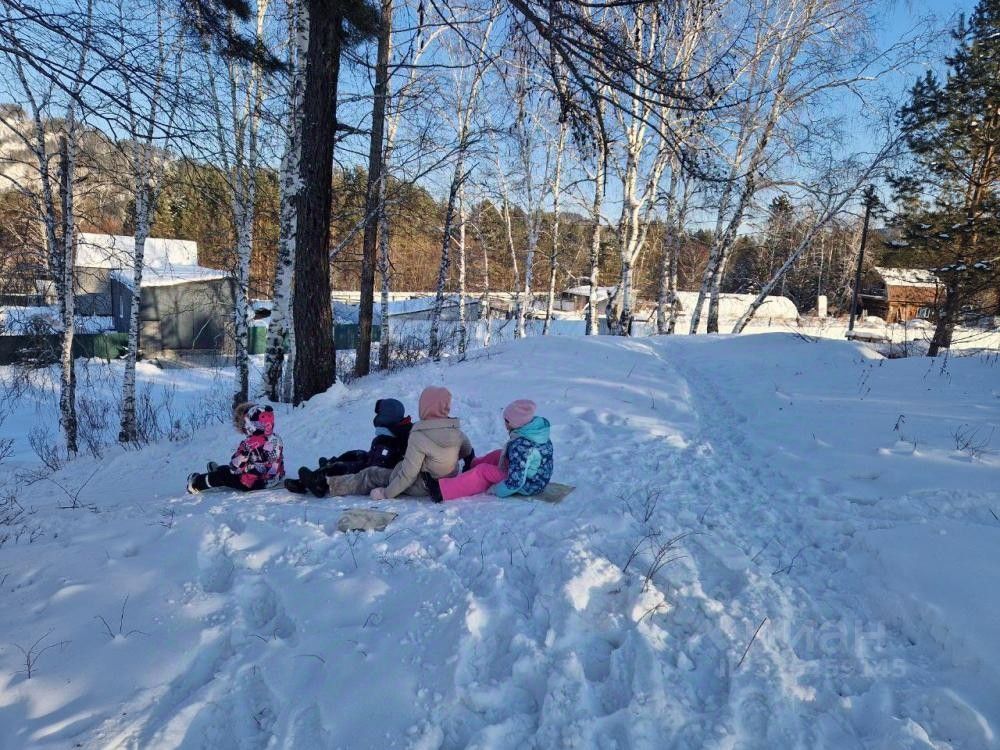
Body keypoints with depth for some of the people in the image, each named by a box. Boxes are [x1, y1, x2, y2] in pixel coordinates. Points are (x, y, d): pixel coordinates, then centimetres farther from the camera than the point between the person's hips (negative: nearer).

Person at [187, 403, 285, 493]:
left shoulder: (248, 444, -25)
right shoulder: (276, 438, -5)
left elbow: (235, 467, -17)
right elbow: (278, 460, 8)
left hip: (253, 484, -7)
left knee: (223, 474, 15)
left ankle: (196, 484, 36)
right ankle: (217, 470, 56)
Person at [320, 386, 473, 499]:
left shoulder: (419, 436, -27)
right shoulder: (456, 430, -10)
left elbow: (408, 474, -24)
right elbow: (468, 453, 7)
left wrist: (386, 493, -13)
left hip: (425, 488, -6)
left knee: (371, 475, 9)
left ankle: (329, 485, 21)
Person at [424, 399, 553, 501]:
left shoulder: (520, 446, -32)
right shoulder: (539, 426, -6)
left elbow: (516, 482, -29)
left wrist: (496, 490, -15)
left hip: (528, 486, -9)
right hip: (540, 477, 9)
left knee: (483, 471, -8)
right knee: (497, 455, 17)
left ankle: (442, 490, -8)